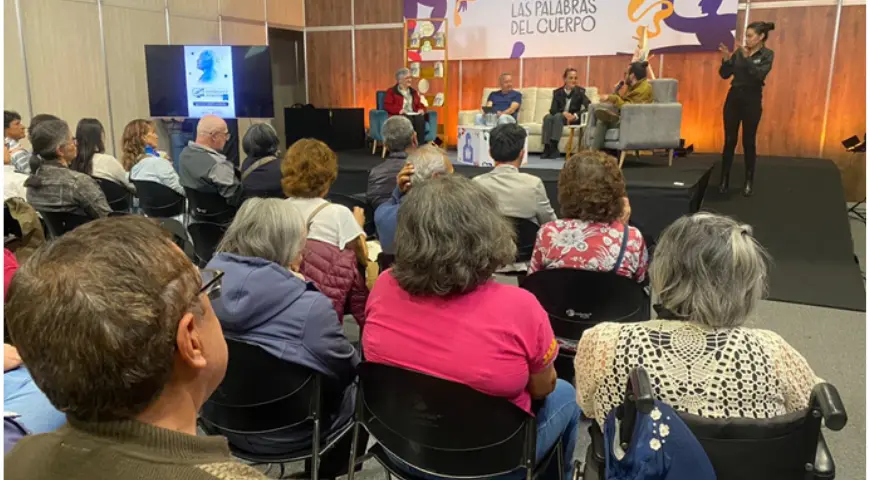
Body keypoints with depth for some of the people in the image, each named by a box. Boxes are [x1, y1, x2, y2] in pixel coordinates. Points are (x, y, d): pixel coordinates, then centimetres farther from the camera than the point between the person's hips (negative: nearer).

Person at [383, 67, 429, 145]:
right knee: (408, 120, -40)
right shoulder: (391, 91, 10)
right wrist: (399, 110, -19)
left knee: (420, 118, -34)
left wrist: (421, 109, -1)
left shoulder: (413, 92, 26)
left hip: (413, 114, 4)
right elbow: (387, 106, -1)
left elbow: (420, 105, 25)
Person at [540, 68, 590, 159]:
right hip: (560, 116, 2)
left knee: (558, 116, -32)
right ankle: (547, 148, -36)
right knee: (547, 117, -29)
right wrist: (564, 113, -27)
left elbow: (589, 106, -15)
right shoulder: (557, 92, 4)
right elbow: (553, 110, -7)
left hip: (574, 119, -2)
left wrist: (575, 115, -28)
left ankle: (554, 147, -39)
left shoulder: (580, 91, -2)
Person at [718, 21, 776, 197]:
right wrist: (726, 59, -14)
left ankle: (749, 181, 15)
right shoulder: (739, 52, 4)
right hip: (734, 98, 3)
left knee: (748, 141, 3)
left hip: (752, 100, -3)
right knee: (729, 140, 3)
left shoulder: (767, 54, -5)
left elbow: (759, 74, -20)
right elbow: (724, 75, 3)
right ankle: (724, 179, 10)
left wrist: (747, 58, -26)